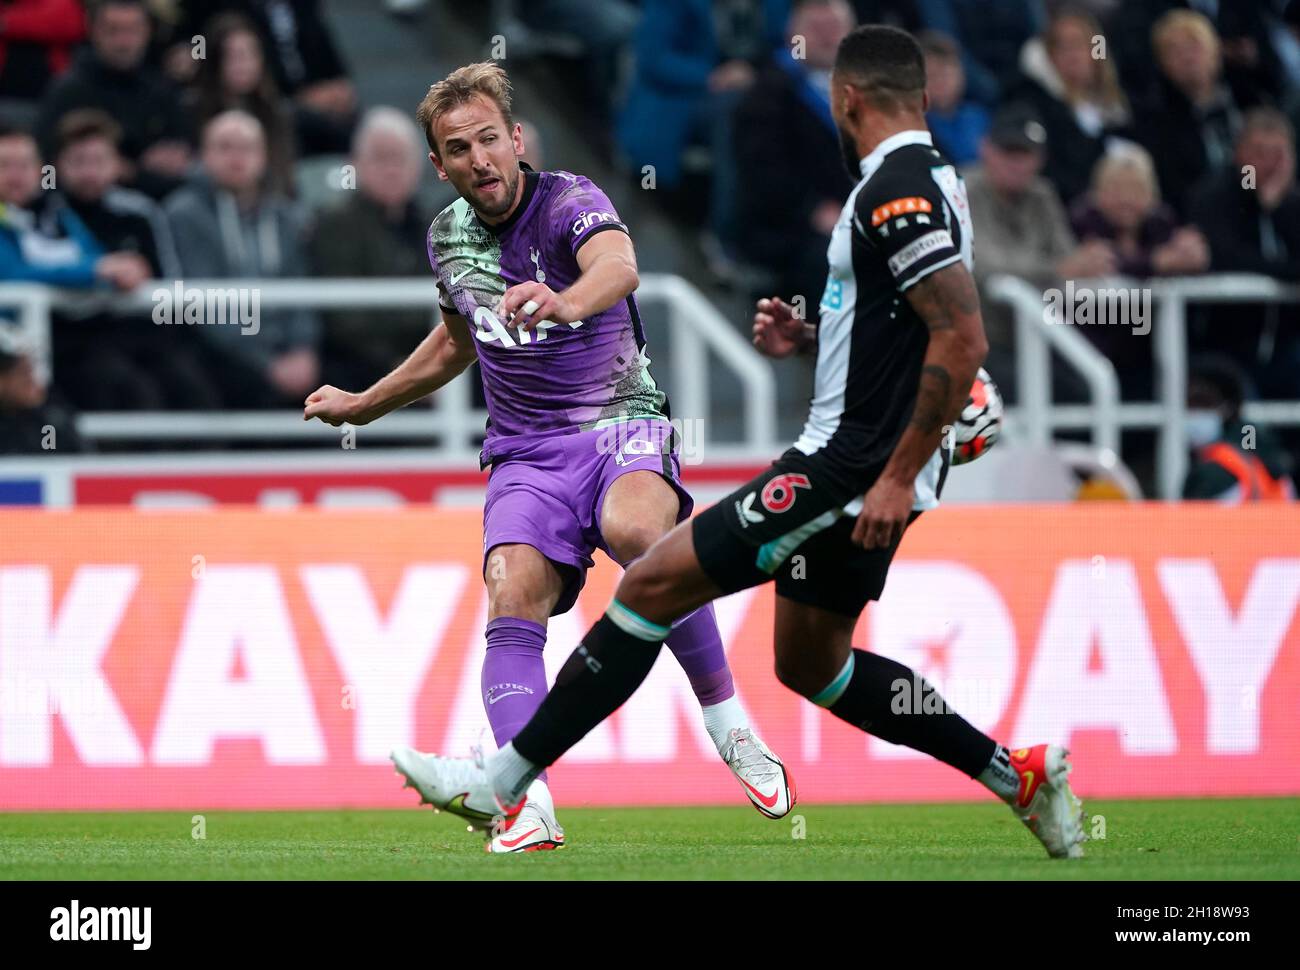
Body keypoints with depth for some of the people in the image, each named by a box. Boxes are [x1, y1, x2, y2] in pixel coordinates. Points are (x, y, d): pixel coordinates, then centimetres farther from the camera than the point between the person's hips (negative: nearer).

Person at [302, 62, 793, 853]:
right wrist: (363, 405, 39)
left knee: (633, 528, -37)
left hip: (620, 422, -5)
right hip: (526, 452, 5)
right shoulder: (448, 239, 9)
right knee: (514, 596, -22)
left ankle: (730, 725, -23)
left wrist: (564, 301, -58)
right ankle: (529, 804, -34)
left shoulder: (568, 202, -11)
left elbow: (619, 267, -35)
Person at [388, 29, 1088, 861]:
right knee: (808, 663, 20)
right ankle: (1018, 775, 20)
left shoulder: (896, 186, -17)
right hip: (858, 465, 10)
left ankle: (500, 782, -6)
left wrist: (898, 478, -26)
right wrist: (810, 336, 17)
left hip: (855, 468, -10)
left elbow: (964, 338, -26)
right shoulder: (930, 176, 14)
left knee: (654, 582, -8)